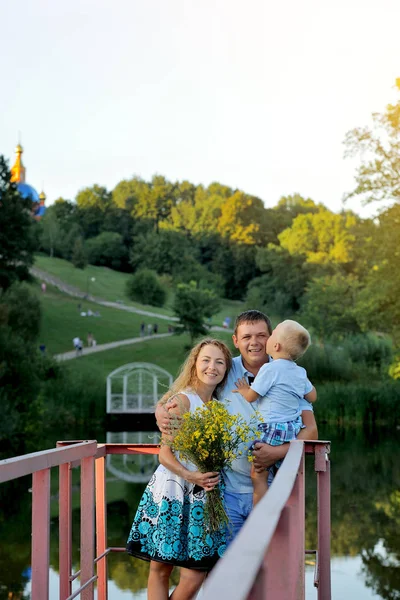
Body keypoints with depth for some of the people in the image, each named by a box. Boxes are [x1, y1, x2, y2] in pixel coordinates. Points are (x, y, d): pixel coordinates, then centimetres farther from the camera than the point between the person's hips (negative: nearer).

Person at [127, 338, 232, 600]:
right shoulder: (182, 400, -6)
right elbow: (165, 453, -10)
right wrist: (189, 475, -24)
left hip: (201, 496, 5)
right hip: (173, 491, -5)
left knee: (195, 576, -2)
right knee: (160, 568, 2)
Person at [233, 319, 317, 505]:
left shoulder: (270, 368, -14)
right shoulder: (299, 372, 9)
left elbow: (251, 396, -7)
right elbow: (312, 396, 21)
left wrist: (244, 390, 14)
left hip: (273, 429, -8)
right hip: (293, 429, 8)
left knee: (258, 475, -3)